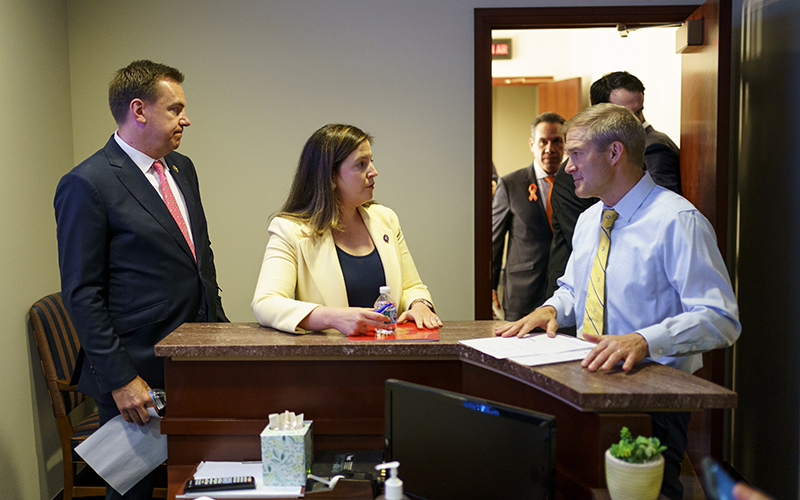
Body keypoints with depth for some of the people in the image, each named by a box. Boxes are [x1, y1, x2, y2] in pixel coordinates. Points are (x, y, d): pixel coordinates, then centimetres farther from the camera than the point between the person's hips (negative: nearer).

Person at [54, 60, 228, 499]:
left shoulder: (181, 168, 12)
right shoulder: (86, 185, -13)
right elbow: (82, 294, -14)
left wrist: (219, 324, 13)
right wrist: (120, 379, -16)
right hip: (138, 373, -7)